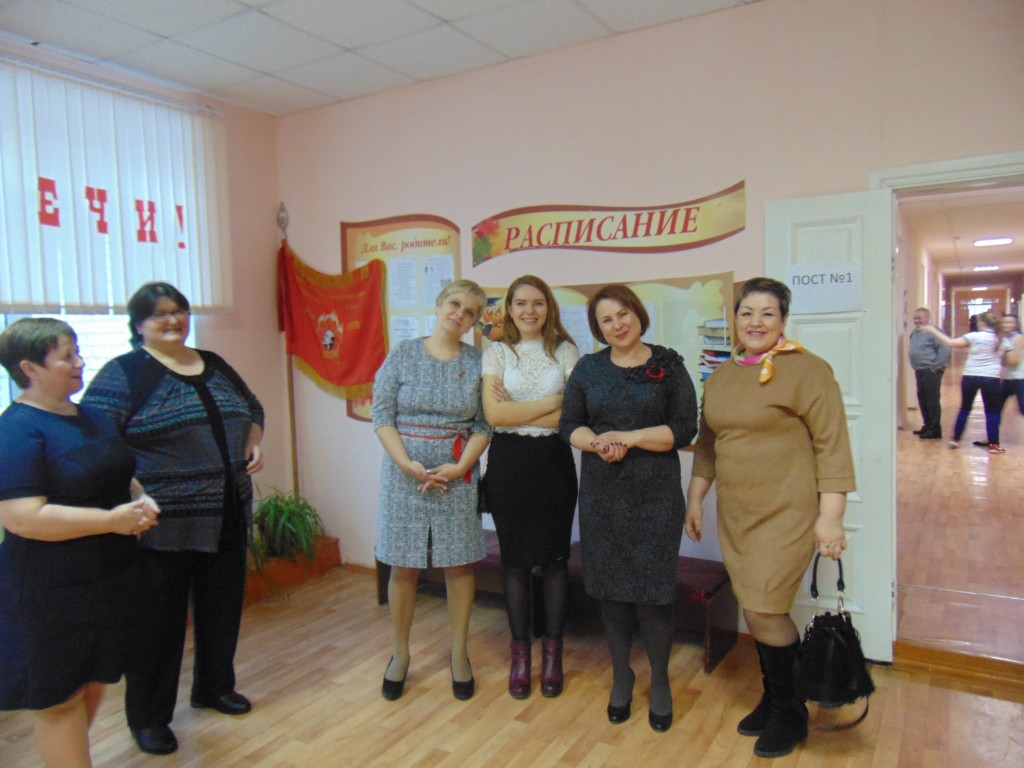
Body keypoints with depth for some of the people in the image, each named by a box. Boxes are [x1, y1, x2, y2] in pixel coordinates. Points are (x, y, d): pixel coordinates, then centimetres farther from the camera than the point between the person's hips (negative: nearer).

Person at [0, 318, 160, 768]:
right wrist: (112, 519, -25)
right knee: (60, 696, 6)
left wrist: (142, 501, -2)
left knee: (94, 682, 19)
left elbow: (121, 477, 20)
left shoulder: (91, 416, 9)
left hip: (109, 578, 8)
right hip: (52, 593, -8)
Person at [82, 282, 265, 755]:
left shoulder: (214, 365, 11)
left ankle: (214, 687, 40)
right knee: (158, 621, 8)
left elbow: (252, 408, 24)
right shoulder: (125, 373, -9)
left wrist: (253, 444, 6)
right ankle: (148, 716, 27)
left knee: (222, 608, 18)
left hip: (226, 520, 6)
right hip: (163, 525, -6)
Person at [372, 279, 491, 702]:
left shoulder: (477, 362, 2)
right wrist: (408, 465, -14)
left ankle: (459, 654, 24)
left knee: (459, 564, 7)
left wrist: (460, 467, -13)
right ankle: (400, 654, 26)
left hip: (458, 476, 1)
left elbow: (484, 424, 0)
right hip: (404, 473, -1)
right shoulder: (403, 354, 0)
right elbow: (381, 414, -4)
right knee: (403, 566, 6)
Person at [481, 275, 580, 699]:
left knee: (555, 556, 7)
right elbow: (494, 414, -10)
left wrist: (518, 411, -11)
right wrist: (553, 401, -11)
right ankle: (520, 651, 23)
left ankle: (553, 651, 23)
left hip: (554, 461, 0)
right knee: (515, 558, 7)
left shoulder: (565, 350, 4)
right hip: (509, 462, 0)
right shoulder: (496, 352, 3)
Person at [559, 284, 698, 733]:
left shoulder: (668, 366, 0)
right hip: (601, 494, 3)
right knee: (610, 587, 10)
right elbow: (569, 425, 6)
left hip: (655, 495, -2)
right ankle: (621, 674, 31)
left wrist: (630, 437, -16)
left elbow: (685, 428, -6)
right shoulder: (588, 368, 7)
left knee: (652, 591, 0)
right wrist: (597, 443, -14)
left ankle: (660, 681, 23)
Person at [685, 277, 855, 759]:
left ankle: (790, 714, 19)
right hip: (735, 515, 6)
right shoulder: (719, 378, 10)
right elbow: (707, 445, 18)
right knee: (756, 613, 13)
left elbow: (832, 446, -11)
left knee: (764, 611, -6)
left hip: (788, 513, -6)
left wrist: (831, 516, -14)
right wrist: (695, 498, 18)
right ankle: (773, 700, 34)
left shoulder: (806, 370, -9)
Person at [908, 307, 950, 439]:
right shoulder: (915, 332, 14)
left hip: (931, 372, -9)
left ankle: (935, 430, 1)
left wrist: (936, 366, -18)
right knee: (922, 399, 15)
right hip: (919, 371, 9)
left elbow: (944, 349, -19)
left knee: (932, 401, -5)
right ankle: (928, 426, 27)